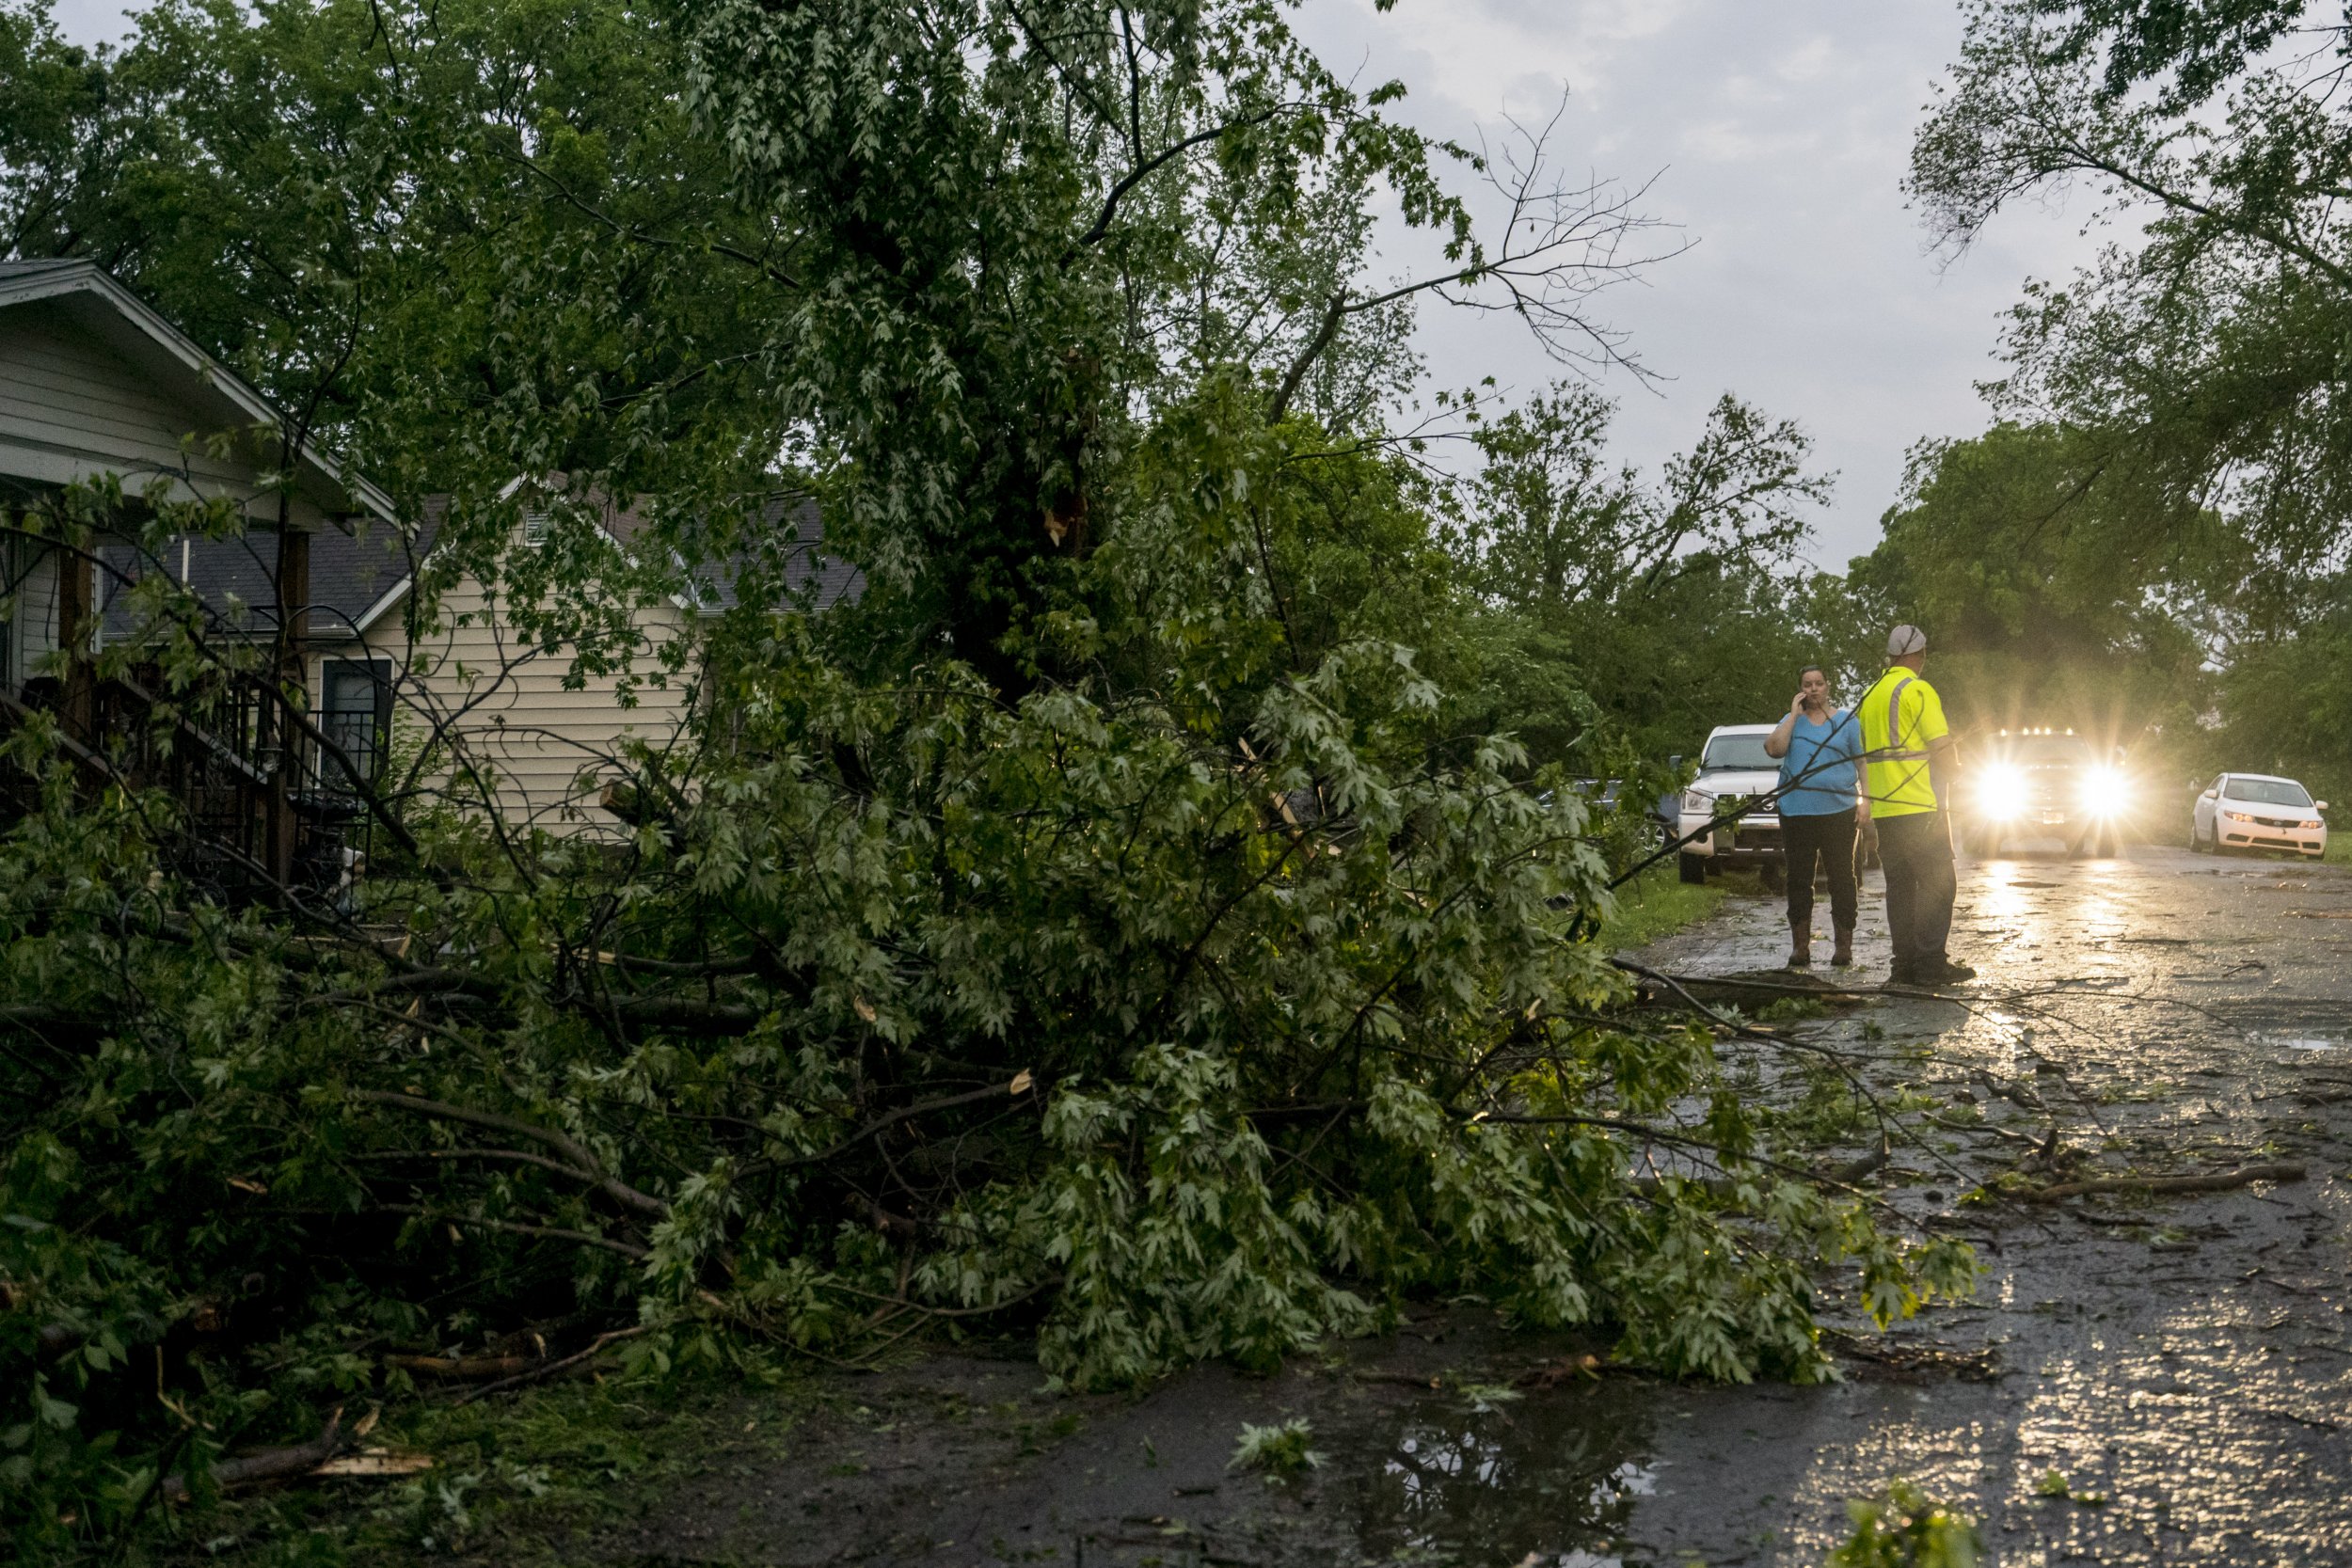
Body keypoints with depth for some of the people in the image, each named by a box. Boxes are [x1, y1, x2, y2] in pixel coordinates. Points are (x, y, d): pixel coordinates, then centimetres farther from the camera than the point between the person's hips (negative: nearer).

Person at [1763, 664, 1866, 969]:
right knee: (1799, 880, 3)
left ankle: (1844, 947, 7)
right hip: (1797, 813, 1)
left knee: (1842, 879, 2)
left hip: (1839, 811, -1)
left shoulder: (1846, 720, 7)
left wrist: (1864, 799, -3)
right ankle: (1800, 947, 8)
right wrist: (1795, 714, -7)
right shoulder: (1792, 721, 10)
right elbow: (1773, 748, -8)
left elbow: (1863, 761, 7)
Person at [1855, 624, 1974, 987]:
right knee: (1937, 883, -2)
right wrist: (1953, 769, 6)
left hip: (1883, 808, 7)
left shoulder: (1869, 695, 14)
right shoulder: (1917, 690, -9)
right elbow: (1942, 749, -13)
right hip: (1920, 805, -7)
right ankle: (1931, 964, -6)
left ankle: (1905, 964, 8)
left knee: (1900, 885, 9)